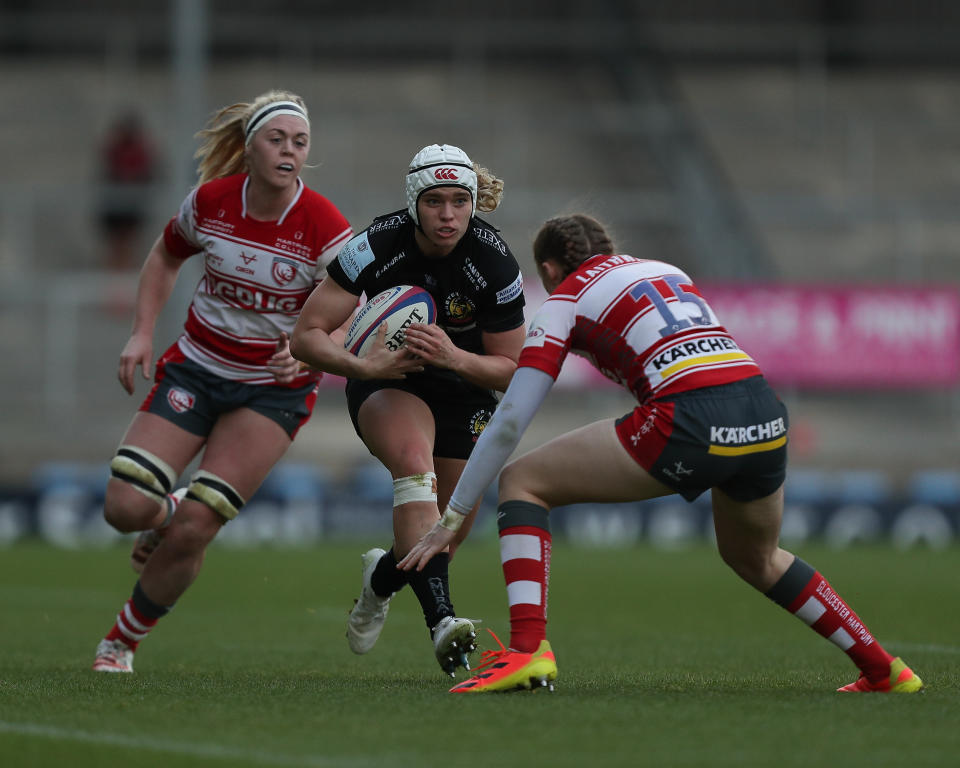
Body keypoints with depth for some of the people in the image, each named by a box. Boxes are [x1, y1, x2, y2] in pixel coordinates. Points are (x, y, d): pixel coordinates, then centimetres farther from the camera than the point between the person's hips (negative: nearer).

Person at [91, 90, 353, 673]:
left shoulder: (325, 229, -17)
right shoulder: (210, 202, -8)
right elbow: (166, 257, 12)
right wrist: (142, 333, 1)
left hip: (275, 391, -2)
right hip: (196, 368, 3)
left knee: (192, 532, -14)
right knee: (125, 508, -13)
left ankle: (123, 640, 9)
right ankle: (171, 511, 25)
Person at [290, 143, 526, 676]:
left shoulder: (495, 264, -22)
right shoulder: (377, 246, -24)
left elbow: (510, 369, -13)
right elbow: (306, 336, -22)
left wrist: (454, 357, -33)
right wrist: (362, 365, -39)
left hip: (465, 389, 2)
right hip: (387, 379, -2)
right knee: (415, 461, -34)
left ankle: (383, 576, 40)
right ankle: (441, 618, -46)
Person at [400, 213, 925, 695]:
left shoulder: (565, 299, 14)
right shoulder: (664, 271, 30)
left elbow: (509, 422, 11)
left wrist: (452, 517, 16)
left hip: (689, 426, -6)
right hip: (763, 416, 6)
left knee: (522, 481, 9)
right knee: (756, 559, 35)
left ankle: (527, 649, -9)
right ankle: (884, 669, 33)